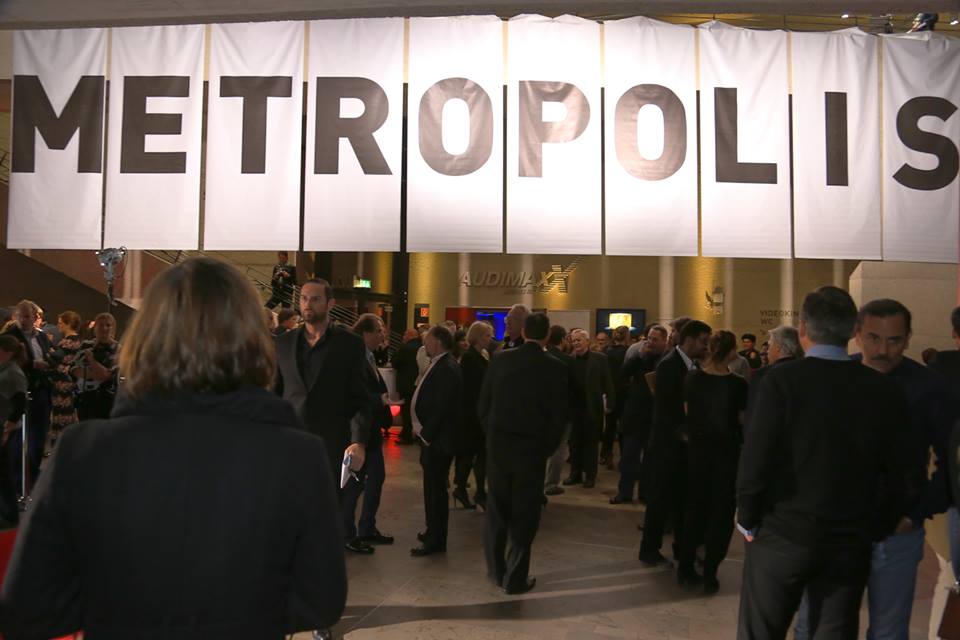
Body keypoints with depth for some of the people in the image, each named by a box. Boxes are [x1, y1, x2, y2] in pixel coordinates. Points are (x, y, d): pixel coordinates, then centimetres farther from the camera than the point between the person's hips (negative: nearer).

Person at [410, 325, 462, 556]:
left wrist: (426, 434, -17)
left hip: (438, 440, -10)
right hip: (430, 436, 10)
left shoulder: (447, 369, -20)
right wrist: (422, 430, 11)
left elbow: (442, 407, -24)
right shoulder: (439, 364, 11)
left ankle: (436, 541, 9)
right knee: (432, 486, 19)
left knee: (436, 488, -1)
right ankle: (433, 531, 33)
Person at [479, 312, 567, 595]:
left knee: (497, 508, 17)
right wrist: (548, 447, 6)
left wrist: (492, 434, 12)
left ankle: (496, 569, 28)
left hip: (498, 443, 3)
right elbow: (558, 415, -8)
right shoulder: (555, 367, -9)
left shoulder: (500, 359, -3)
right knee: (524, 513, 8)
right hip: (532, 448, -2)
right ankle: (516, 577, 15)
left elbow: (483, 404, 0)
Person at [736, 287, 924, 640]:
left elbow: (756, 460, -17)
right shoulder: (885, 390, -3)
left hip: (782, 536, -3)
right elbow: (909, 471, 0)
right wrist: (876, 527, 12)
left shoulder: (782, 381, -14)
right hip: (850, 544, 3)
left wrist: (747, 519, -2)